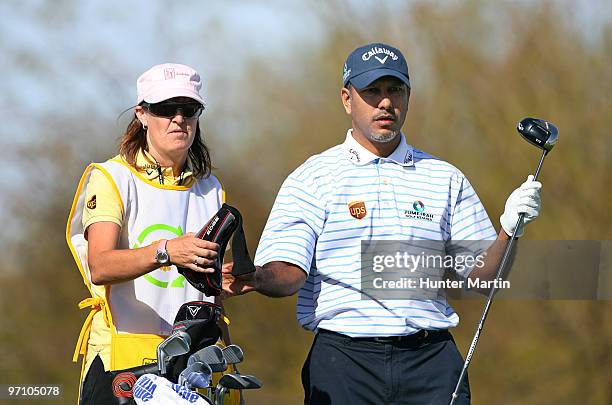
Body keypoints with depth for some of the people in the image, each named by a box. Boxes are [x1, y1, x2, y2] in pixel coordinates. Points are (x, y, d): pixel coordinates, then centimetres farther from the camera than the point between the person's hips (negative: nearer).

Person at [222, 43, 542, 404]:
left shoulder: (446, 179, 14)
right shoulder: (312, 178, 6)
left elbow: (481, 275, 11)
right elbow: (288, 272, -5)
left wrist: (509, 230, -7)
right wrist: (255, 279, -27)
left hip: (431, 361, 2)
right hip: (343, 360, -2)